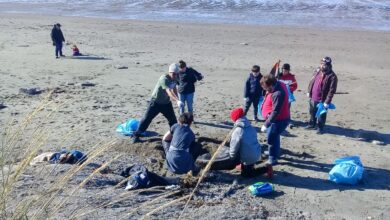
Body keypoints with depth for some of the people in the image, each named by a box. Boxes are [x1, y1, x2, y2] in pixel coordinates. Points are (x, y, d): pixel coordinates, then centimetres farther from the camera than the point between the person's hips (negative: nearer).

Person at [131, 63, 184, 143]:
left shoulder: (174, 79, -4)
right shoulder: (164, 79, -31)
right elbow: (169, 92, -45)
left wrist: (177, 100, 12)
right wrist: (177, 101, -57)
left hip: (166, 103, 7)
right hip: (156, 102, -7)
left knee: (173, 120, 8)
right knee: (147, 118, -4)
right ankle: (136, 135, 7)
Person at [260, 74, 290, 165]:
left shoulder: (278, 94, -34)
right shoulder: (278, 84, -4)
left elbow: (275, 112, -32)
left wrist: (266, 124, -28)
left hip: (279, 120, -10)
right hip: (276, 118, 10)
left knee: (271, 139, -1)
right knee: (274, 137, 27)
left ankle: (272, 159, 15)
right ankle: (274, 152, 47)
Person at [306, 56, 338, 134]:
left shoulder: (332, 76, -19)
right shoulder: (317, 71, 1)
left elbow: (332, 90, -20)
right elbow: (312, 81, 13)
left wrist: (327, 102, -22)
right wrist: (309, 91, 14)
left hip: (322, 100, -6)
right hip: (313, 97, 6)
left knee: (321, 115, 8)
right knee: (312, 112, 23)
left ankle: (320, 128, 25)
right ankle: (312, 124, 42)